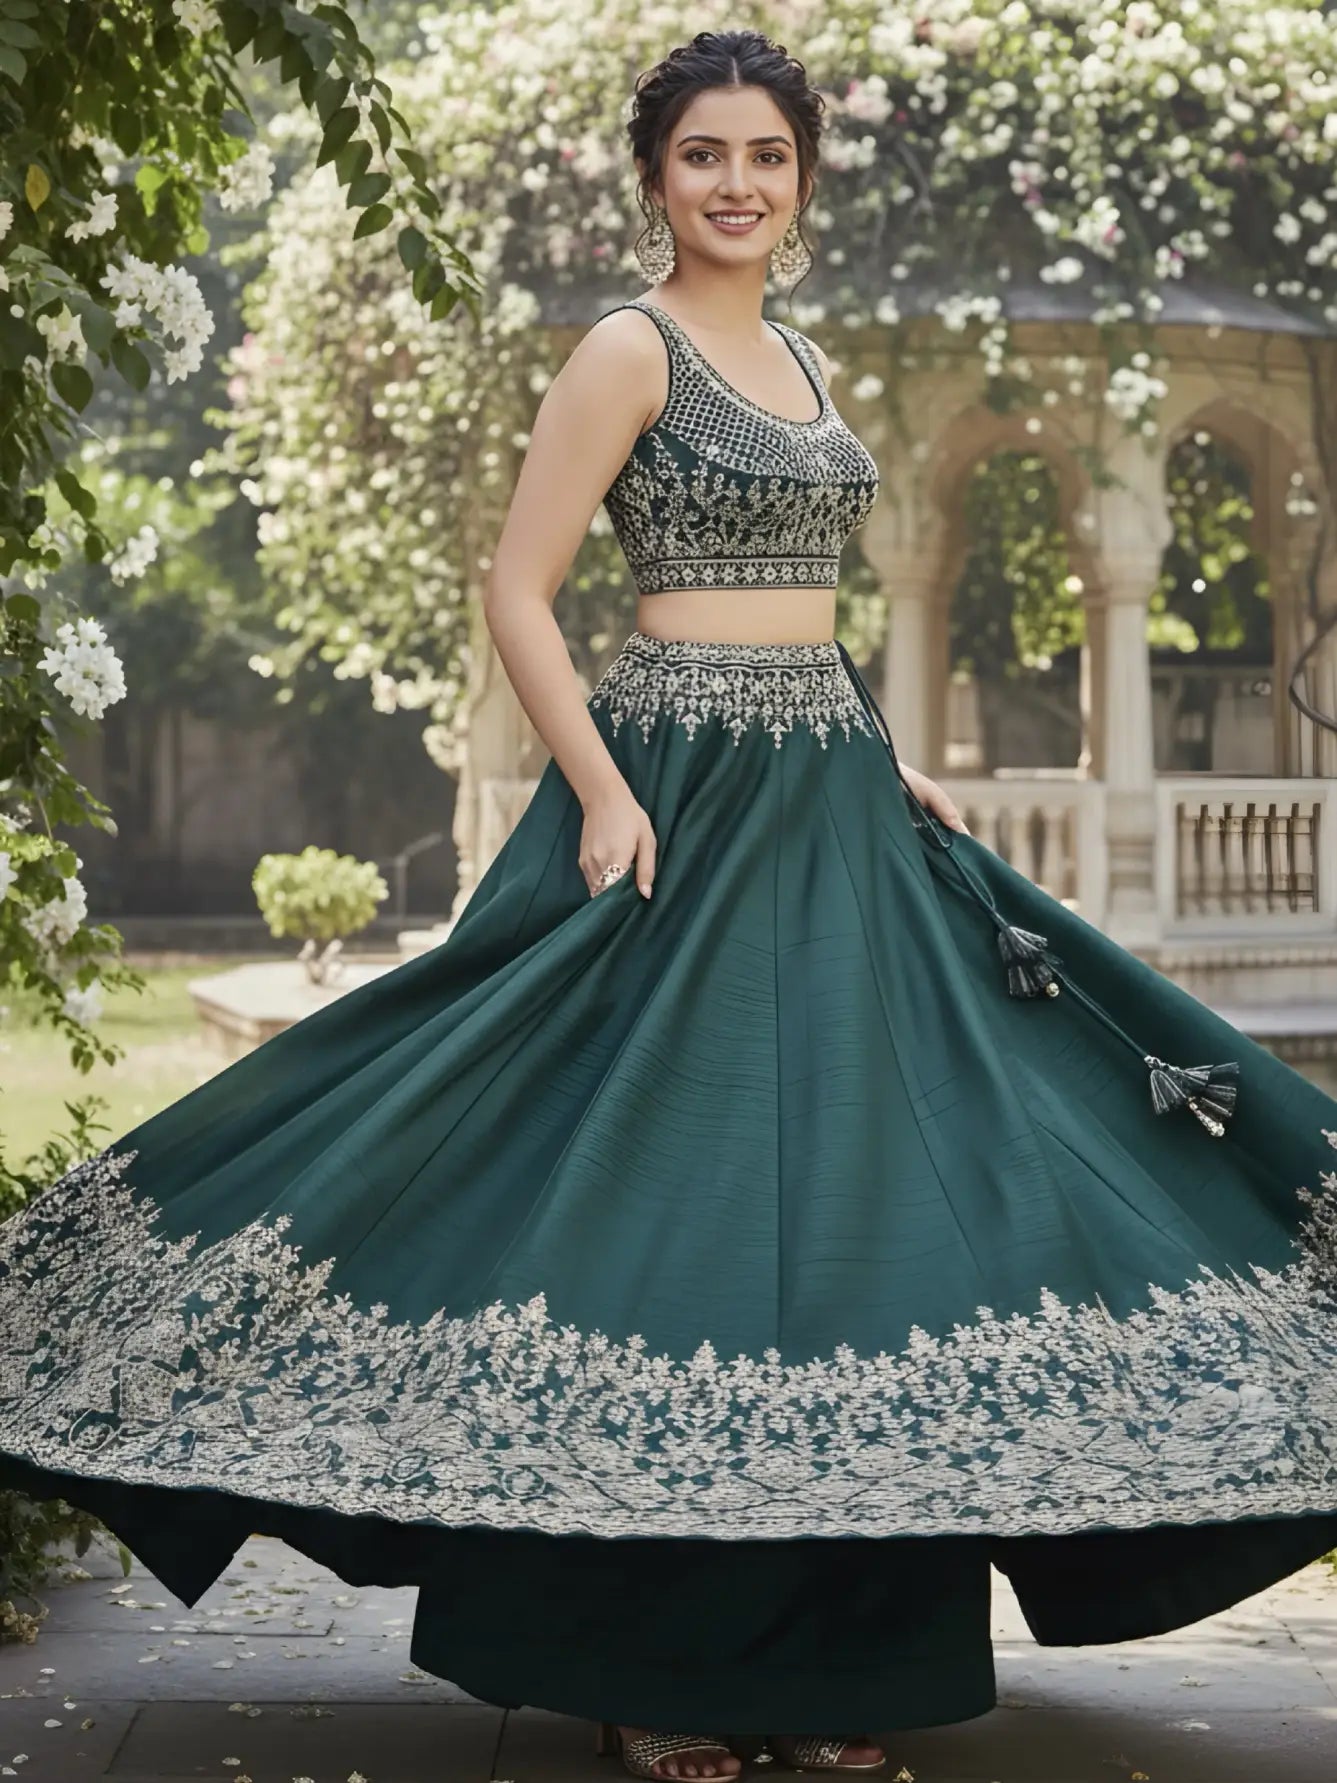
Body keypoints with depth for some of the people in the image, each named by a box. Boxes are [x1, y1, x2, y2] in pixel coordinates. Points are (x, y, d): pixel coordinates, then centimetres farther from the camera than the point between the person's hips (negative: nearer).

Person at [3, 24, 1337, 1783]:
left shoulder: (806, 363, 17)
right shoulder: (631, 348, -6)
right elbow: (518, 592, -11)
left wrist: (894, 769, 14)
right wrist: (603, 797, -18)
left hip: (833, 798, 8)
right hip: (684, 797, -8)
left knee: (851, 1195, 6)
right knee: (665, 1191, -5)